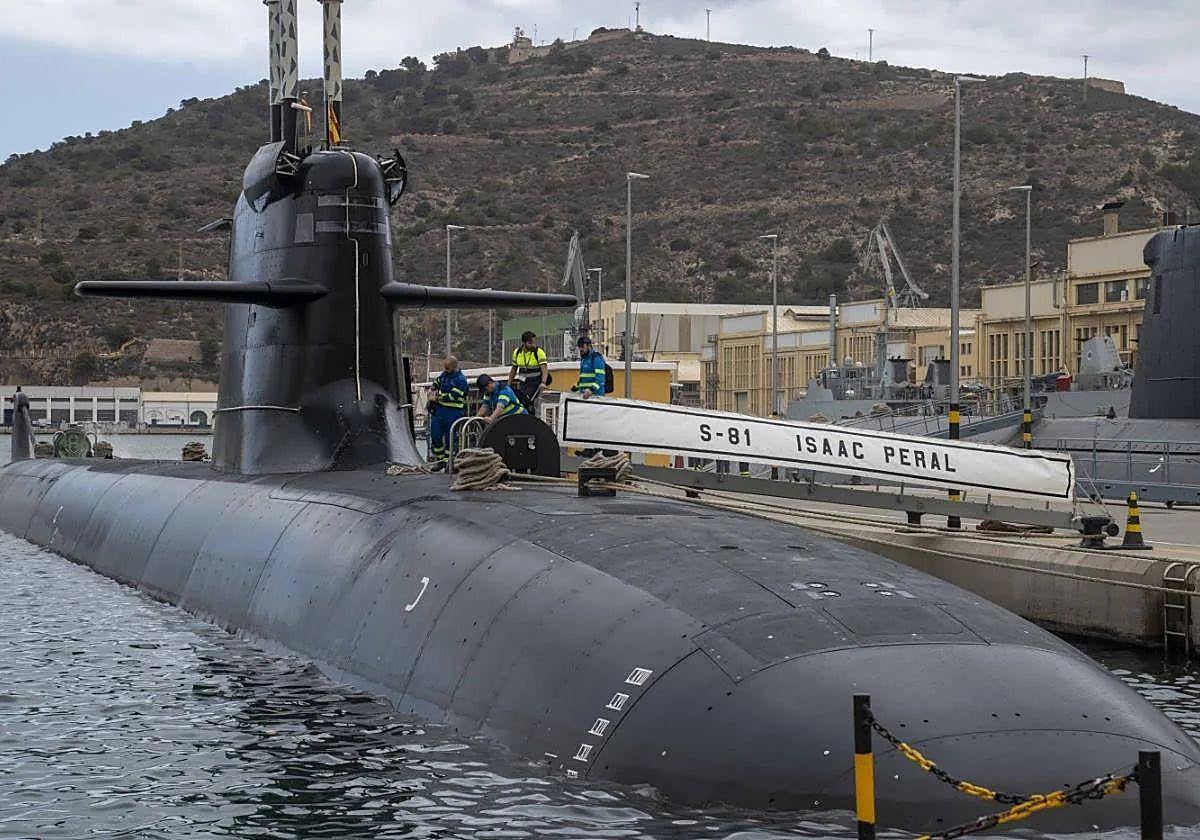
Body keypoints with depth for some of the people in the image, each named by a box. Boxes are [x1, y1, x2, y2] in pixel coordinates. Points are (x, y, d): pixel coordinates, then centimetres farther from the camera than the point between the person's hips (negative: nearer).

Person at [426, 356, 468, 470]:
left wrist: (437, 398, -14)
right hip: (439, 410, 7)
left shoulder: (460, 380, -13)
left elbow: (453, 396, -19)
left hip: (452, 413, -7)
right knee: (435, 435, 5)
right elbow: (435, 383, 26)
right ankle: (440, 460, 16)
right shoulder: (444, 374, 12)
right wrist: (432, 391, 3)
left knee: (449, 439, -2)